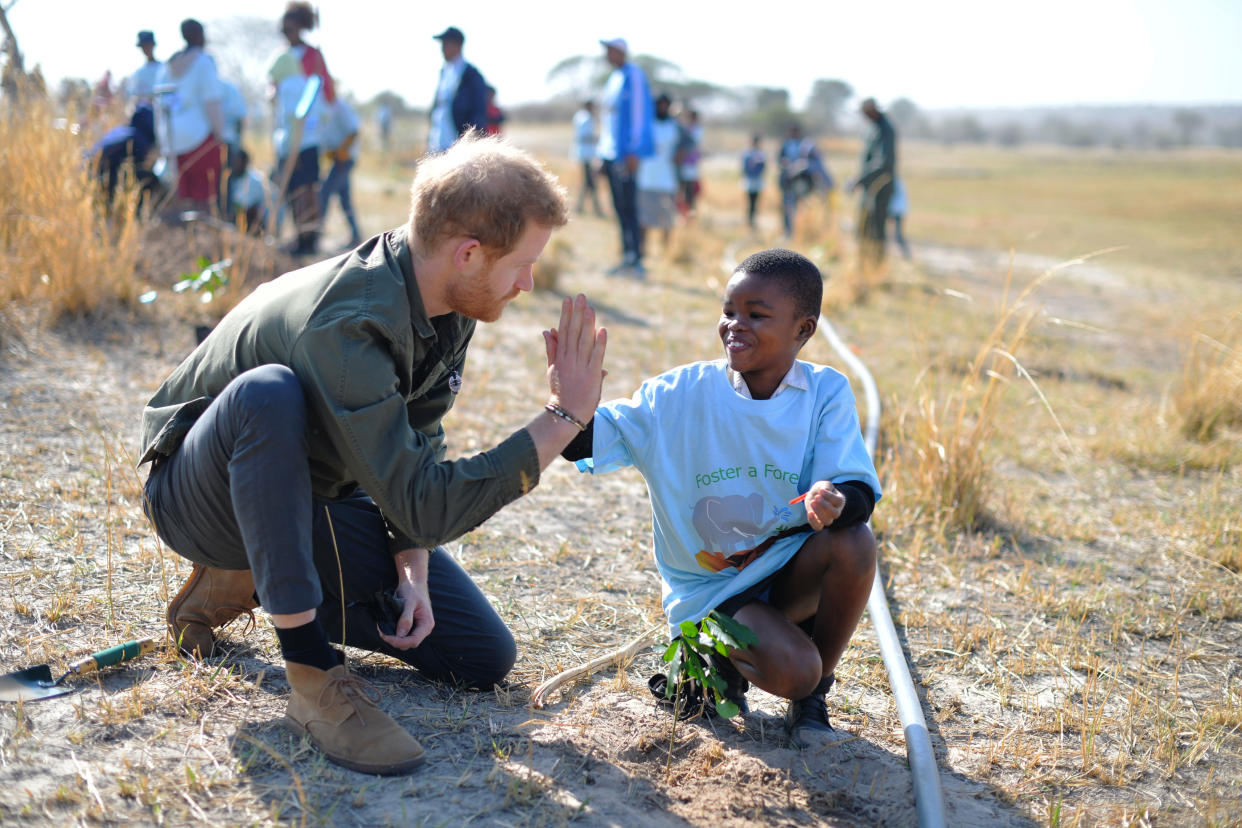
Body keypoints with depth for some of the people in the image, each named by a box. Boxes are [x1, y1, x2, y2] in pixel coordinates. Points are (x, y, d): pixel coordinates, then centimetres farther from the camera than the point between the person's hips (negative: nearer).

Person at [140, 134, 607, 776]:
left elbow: (417, 444, 0)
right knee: (269, 392, -41)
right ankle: (312, 675, -31)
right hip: (200, 498, -7)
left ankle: (253, 585, 11)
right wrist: (564, 417, -35)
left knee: (485, 658, -2)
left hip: (310, 498, 7)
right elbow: (424, 504, -37)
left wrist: (411, 572, -13)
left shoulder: (449, 306, -10)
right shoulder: (345, 325, -36)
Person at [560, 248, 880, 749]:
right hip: (708, 587, -3)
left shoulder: (826, 393, -5)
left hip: (788, 571, 3)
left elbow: (861, 491, -13)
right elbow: (586, 440, -14)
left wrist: (836, 501, -37)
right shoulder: (680, 394, -8)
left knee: (854, 542, -29)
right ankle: (715, 659, 10)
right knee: (790, 669, -28)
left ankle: (812, 695, -3)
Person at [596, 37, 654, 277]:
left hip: (625, 154, -9)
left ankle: (635, 260, -6)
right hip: (610, 153, 9)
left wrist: (633, 151, -19)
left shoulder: (633, 75, -9)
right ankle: (628, 259, 14)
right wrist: (602, 152, 21)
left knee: (628, 207, -9)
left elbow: (640, 113, -15)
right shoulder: (615, 78, 18)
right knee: (620, 208, 10)